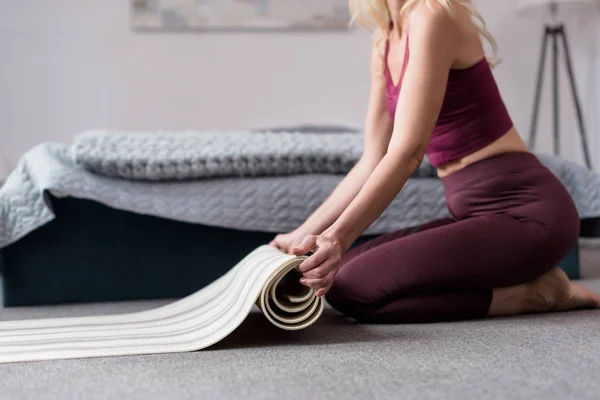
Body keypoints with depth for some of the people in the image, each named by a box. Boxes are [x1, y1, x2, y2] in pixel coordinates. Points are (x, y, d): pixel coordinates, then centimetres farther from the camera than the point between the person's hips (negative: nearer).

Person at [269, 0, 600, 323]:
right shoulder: (385, 44, 11)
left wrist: (338, 236, -32)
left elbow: (407, 152, -24)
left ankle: (532, 292, -5)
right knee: (335, 274, 4)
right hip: (478, 213, 9)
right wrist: (302, 235, 11)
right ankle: (521, 281, 7)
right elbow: (372, 161, 13)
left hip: (526, 213, -9)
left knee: (350, 287, -17)